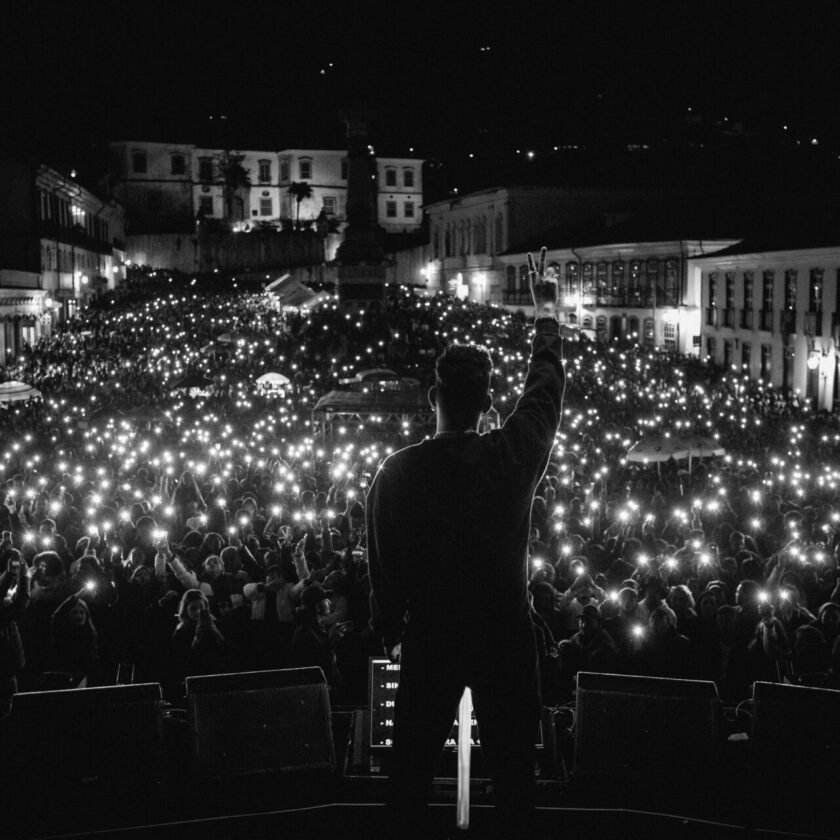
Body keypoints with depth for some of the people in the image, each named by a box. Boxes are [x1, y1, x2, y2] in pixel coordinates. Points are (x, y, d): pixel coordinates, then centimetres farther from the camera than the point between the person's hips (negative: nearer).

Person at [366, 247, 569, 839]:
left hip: (429, 638, 0)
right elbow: (547, 385, 4)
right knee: (513, 768, 12)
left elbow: (382, 563, -3)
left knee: (413, 768, 13)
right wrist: (547, 310, 18)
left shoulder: (397, 471, -12)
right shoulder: (516, 455, -13)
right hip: (507, 636, 0)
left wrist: (392, 634, 12)